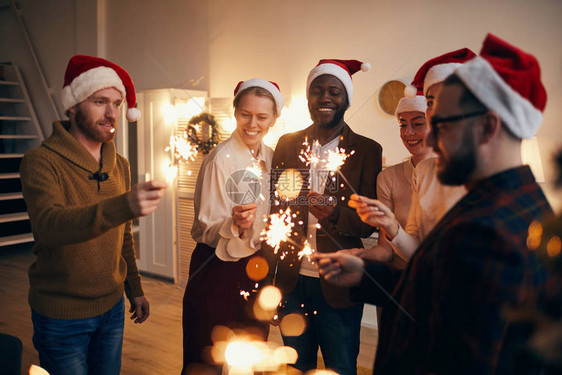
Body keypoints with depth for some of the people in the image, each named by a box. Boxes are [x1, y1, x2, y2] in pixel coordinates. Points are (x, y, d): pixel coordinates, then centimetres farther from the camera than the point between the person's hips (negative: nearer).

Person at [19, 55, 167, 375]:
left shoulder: (120, 165, 5)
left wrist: (135, 289, 15)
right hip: (61, 316, -5)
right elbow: (49, 225, -35)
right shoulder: (41, 162, -16)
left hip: (112, 306, 6)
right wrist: (124, 205, -49)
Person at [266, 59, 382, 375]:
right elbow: (274, 208, 8)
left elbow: (371, 222, -6)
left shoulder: (367, 151, -3)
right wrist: (272, 273, -2)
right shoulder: (287, 144, 5)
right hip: (291, 281, 3)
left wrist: (337, 215, -25)